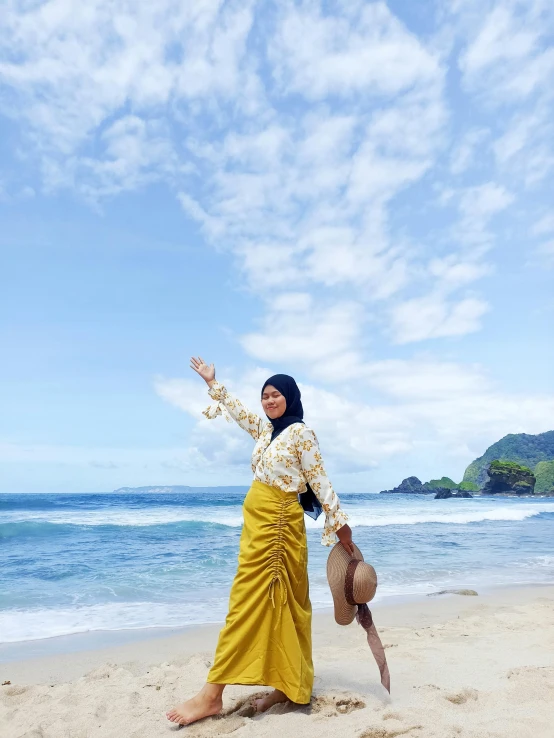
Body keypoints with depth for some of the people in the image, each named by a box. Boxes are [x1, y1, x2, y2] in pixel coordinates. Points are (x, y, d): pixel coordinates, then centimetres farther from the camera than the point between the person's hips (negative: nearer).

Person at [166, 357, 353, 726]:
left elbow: (320, 481, -9)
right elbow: (237, 410, 27)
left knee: (248, 602, -6)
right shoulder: (266, 429, 12)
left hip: (278, 523, -8)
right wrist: (213, 382, 34)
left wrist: (340, 523, -9)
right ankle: (289, 683, 23)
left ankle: (212, 695, 0)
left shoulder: (301, 432, -9)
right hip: (258, 522, 8)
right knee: (276, 602, 12)